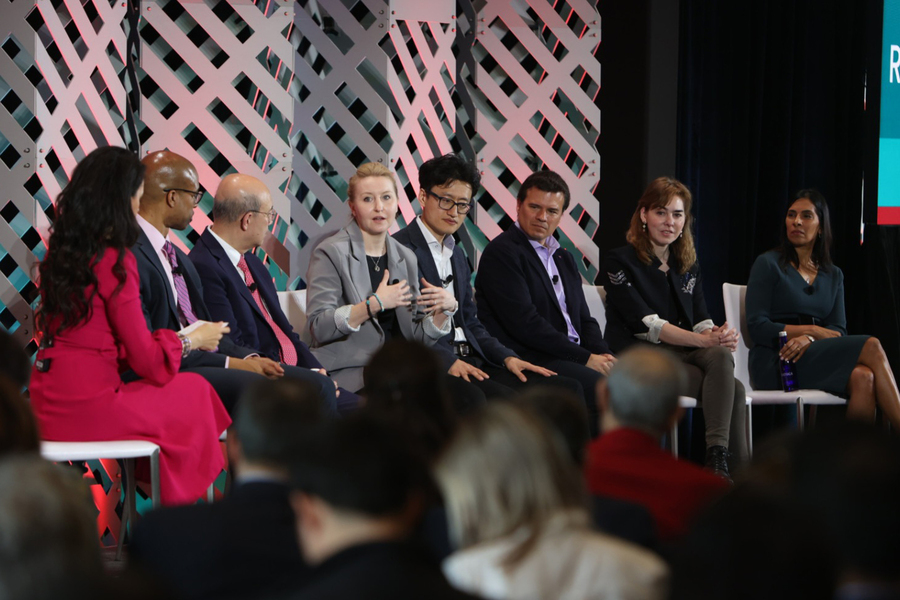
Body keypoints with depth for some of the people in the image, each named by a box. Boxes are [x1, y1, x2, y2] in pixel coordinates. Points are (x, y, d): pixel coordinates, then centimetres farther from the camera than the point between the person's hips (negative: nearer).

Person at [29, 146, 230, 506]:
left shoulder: (59, 253, 10)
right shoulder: (114, 260, -15)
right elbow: (147, 360, -10)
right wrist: (192, 340, 8)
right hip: (90, 404, -8)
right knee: (195, 392, 11)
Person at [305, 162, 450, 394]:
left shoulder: (405, 258, 16)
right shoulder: (331, 253, -2)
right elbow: (319, 327, -12)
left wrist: (441, 311, -2)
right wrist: (374, 304, -19)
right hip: (349, 373, -6)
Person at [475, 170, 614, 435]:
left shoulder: (563, 258, 23)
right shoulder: (502, 252, -5)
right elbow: (525, 324, -15)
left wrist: (603, 355, -2)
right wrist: (585, 358, -15)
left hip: (573, 358, 8)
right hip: (529, 361, -8)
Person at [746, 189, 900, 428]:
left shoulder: (833, 275, 20)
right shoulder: (768, 264, 4)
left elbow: (839, 330, 8)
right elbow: (757, 327, -4)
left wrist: (807, 339, -15)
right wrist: (813, 330, -9)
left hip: (815, 357, 5)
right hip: (774, 362, -5)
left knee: (863, 377, -32)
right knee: (871, 347, -24)